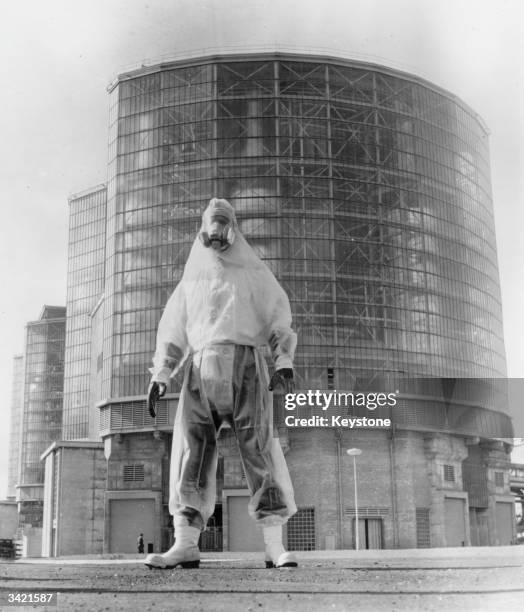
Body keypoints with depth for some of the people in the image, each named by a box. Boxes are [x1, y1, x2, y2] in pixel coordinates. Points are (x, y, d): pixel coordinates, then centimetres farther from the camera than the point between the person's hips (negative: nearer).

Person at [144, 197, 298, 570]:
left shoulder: (255, 273, 16)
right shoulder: (191, 280, 24)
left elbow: (279, 319, 6)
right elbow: (173, 331, 18)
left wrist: (285, 364, -12)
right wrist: (160, 376, 4)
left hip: (246, 363, -2)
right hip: (201, 368, 3)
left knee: (259, 449, -12)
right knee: (192, 449, -11)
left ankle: (275, 547, -15)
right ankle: (186, 545, -16)